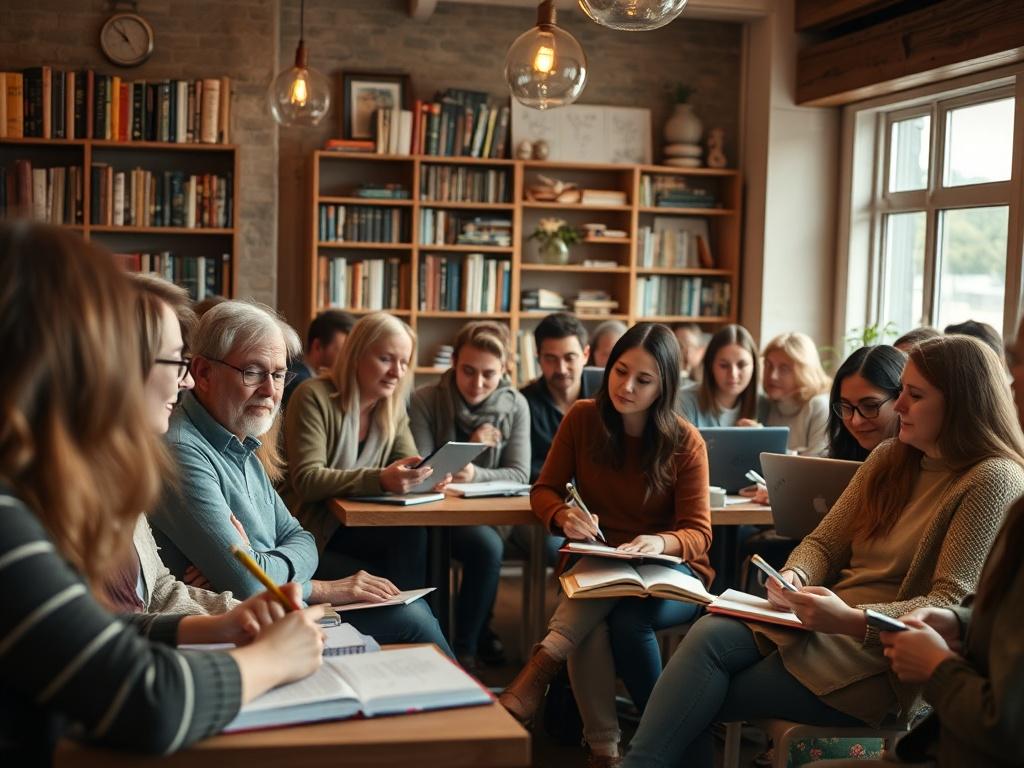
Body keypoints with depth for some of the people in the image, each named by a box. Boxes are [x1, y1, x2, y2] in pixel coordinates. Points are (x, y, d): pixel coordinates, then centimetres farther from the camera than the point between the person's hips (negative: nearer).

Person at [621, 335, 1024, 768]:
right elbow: (824, 543, 13)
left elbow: (952, 603, -17)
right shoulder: (890, 457, 13)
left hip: (881, 651, -6)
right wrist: (793, 578, -11)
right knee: (710, 634, -23)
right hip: (821, 621, 6)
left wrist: (853, 620, -30)